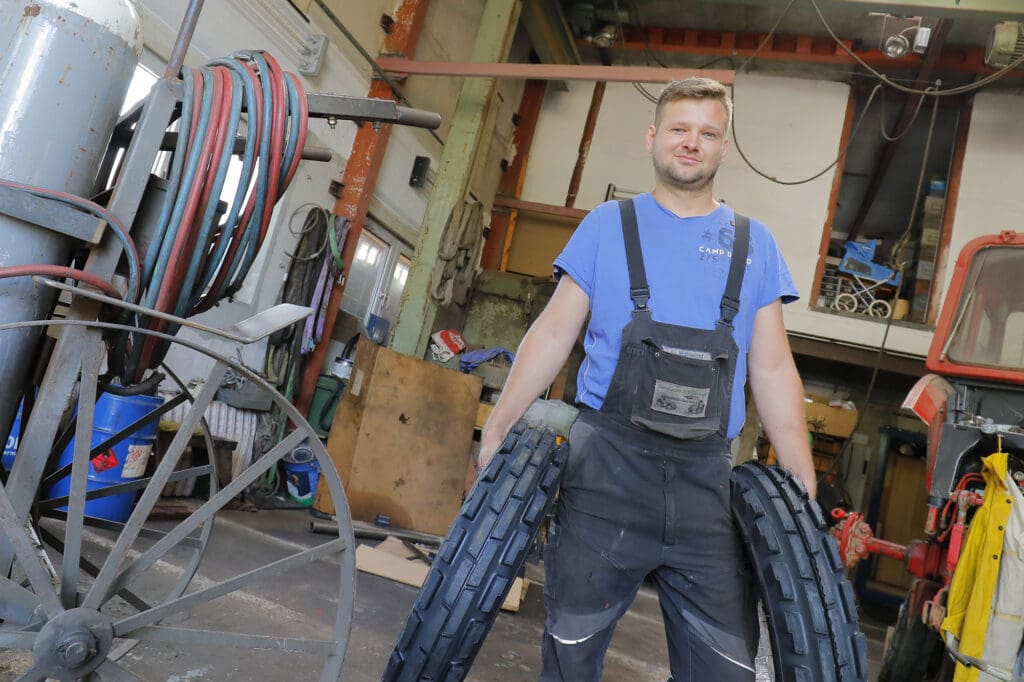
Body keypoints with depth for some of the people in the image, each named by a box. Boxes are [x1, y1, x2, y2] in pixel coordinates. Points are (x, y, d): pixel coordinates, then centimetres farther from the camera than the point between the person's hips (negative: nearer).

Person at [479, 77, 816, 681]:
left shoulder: (754, 245, 12)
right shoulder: (608, 224, 7)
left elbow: (773, 370, 10)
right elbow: (554, 334, 5)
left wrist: (804, 491, 4)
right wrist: (497, 429, -2)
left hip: (708, 477, 2)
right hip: (607, 462, -1)